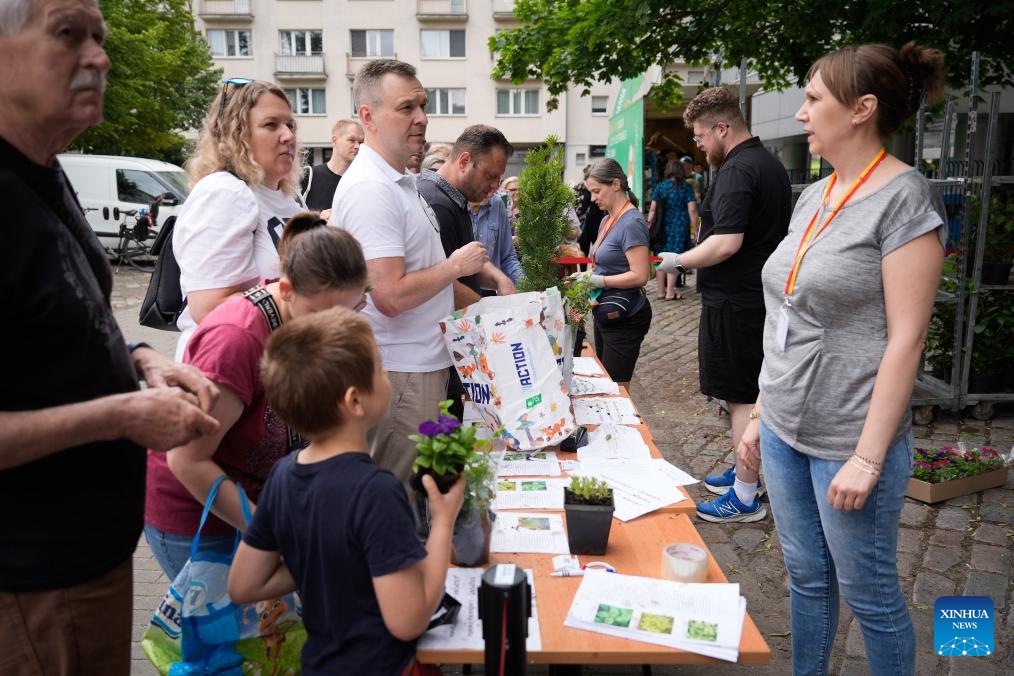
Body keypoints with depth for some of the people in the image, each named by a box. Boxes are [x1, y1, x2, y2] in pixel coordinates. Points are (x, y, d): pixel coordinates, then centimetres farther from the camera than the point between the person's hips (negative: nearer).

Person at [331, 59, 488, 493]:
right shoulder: (371, 188, -20)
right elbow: (391, 295, -27)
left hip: (424, 363, 10)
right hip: (400, 373, -10)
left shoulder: (401, 181, 13)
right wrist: (456, 265, -13)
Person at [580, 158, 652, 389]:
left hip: (625, 319, -10)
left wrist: (599, 280, -21)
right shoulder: (607, 220, 10)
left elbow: (639, 276, -23)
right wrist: (587, 275, 2)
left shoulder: (632, 223, -18)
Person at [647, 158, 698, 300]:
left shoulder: (660, 186, 8)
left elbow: (652, 209, 4)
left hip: (662, 227, 3)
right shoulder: (686, 187, 0)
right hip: (679, 227, -3)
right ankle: (670, 292, -3)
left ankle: (661, 292, 12)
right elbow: (692, 210, -6)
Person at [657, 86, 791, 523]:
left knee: (741, 398, -3)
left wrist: (680, 261, -11)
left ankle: (746, 497, 7)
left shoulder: (736, 170, -17)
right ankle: (746, 470, 33)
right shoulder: (771, 164, 14)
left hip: (734, 302, -10)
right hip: (760, 295, 10)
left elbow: (727, 242, -27)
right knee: (751, 393, 19)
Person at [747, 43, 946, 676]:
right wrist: (762, 413, 14)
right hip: (785, 431, 7)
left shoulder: (904, 198, -12)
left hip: (848, 440, -7)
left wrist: (868, 458, -18)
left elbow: (905, 338, -16)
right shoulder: (814, 196, 9)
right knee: (807, 578, 19)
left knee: (869, 594, 10)